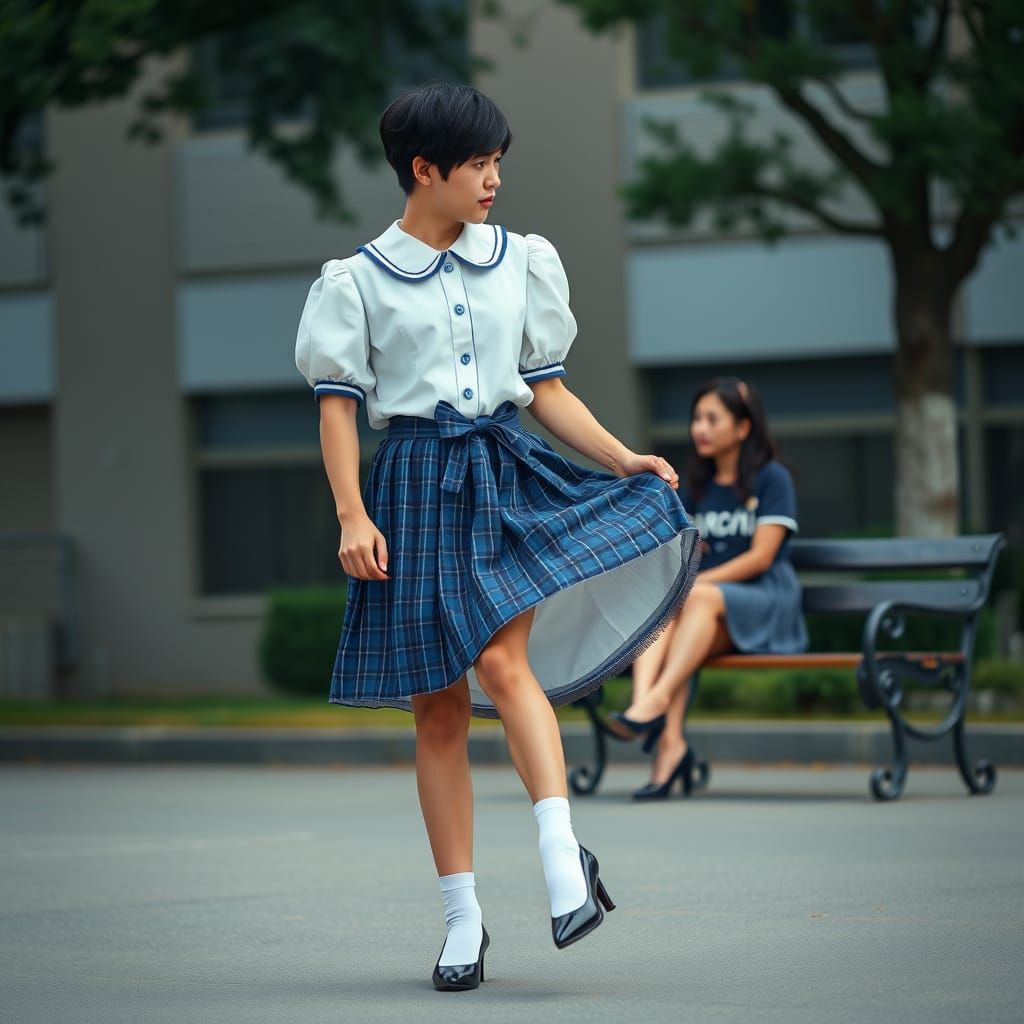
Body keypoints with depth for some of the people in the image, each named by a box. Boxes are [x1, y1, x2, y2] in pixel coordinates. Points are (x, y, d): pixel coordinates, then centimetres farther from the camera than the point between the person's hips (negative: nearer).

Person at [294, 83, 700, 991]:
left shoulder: (522, 262, 11)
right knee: (439, 710, 2)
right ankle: (464, 918, 7)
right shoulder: (359, 281, 3)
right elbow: (337, 406, 1)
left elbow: (547, 391, 13)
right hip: (415, 486, 0)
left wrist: (625, 459, 1)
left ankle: (564, 858, -31)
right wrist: (352, 515, -10)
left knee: (502, 659, -24)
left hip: (507, 474, 1)